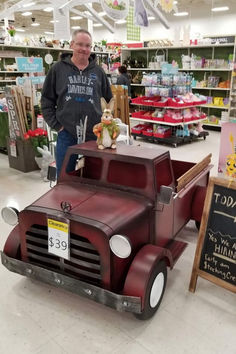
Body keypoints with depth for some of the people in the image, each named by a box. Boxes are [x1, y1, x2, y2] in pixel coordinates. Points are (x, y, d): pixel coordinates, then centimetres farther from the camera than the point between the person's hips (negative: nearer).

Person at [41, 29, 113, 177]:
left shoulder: (98, 71, 8)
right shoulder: (58, 69, 4)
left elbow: (110, 99, 14)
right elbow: (47, 100, 6)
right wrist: (56, 125, -1)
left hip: (94, 134, 1)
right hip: (66, 134, -1)